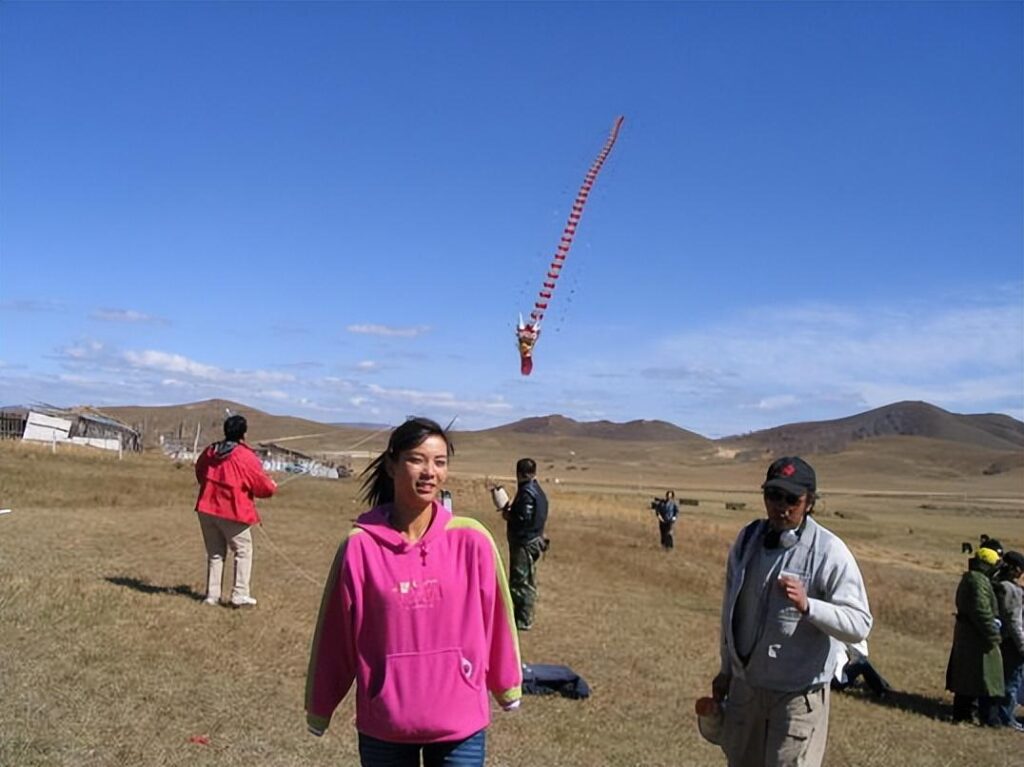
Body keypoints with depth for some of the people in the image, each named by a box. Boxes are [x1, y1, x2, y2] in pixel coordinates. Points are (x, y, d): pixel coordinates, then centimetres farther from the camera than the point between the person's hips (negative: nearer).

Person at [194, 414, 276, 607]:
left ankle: (212, 594, 14)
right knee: (243, 551, 5)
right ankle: (240, 594, -2)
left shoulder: (210, 451, 3)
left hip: (207, 509, 5)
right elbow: (264, 487, -8)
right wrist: (272, 486, 13)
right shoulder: (246, 456, -13)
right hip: (233, 513, -5)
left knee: (215, 553, 15)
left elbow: (199, 474, 20)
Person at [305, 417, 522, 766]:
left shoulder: (471, 539, -8)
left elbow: (495, 619, 2)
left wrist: (507, 685, 13)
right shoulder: (360, 546, -10)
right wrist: (320, 707, 7)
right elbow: (336, 633, -2)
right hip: (383, 727, 0)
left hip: (461, 724, 0)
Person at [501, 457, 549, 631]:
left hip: (524, 543, -10)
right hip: (533, 540, 10)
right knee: (527, 581, 18)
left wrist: (507, 515, -10)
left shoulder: (527, 493, -20)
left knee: (521, 581, -2)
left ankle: (523, 620, 4)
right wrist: (511, 510, 8)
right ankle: (525, 616, 28)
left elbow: (523, 519, -25)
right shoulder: (536, 490, 11)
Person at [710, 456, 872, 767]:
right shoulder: (747, 539, 0)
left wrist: (807, 606, -36)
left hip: (798, 693, -5)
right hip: (746, 684, 6)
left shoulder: (829, 552, -17)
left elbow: (860, 624, -20)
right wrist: (726, 670, 17)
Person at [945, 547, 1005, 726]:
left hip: (964, 634, 10)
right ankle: (990, 718, 2)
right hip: (978, 637, -10)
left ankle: (961, 713, 18)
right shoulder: (979, 581, -18)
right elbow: (982, 612, -24)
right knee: (987, 678, -3)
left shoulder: (968, 579, 15)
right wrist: (993, 636, -19)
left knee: (965, 676, 13)